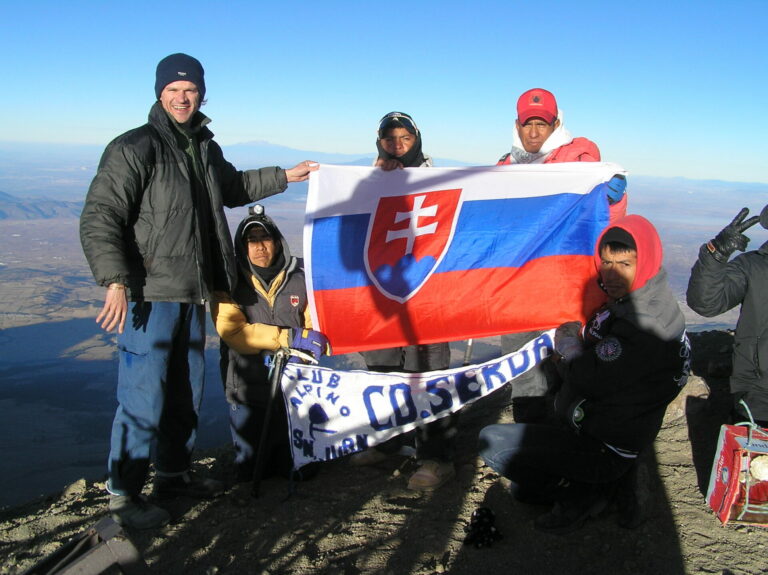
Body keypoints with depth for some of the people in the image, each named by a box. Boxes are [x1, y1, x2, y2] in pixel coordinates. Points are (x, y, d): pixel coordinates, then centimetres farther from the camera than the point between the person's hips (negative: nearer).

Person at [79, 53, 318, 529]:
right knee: (144, 397, -4)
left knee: (187, 391, 17)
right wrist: (116, 282, -29)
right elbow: (99, 219, -18)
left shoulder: (205, 148, 13)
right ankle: (124, 495, 12)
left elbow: (232, 188, 32)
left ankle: (174, 474, 34)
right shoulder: (134, 148, -12)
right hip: (150, 294, -8)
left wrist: (284, 176, 33)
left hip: (193, 294, 8)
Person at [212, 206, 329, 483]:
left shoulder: (299, 278, 4)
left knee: (297, 468, 2)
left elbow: (316, 326, 1)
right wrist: (289, 338, -22)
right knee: (250, 472, 3)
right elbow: (231, 330, -14)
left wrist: (301, 351, -21)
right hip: (248, 385, -1)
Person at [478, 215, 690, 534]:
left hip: (605, 451, -10)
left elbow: (591, 379, -29)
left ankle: (581, 494, -3)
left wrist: (567, 343, -10)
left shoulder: (645, 323, -29)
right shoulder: (625, 302, 3)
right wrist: (576, 343, -8)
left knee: (491, 441, -13)